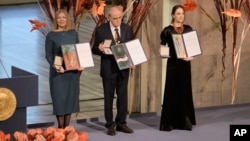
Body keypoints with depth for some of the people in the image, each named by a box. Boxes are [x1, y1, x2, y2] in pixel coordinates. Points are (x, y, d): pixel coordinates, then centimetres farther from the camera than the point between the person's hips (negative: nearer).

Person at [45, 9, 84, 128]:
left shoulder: (73, 33, 7)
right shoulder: (51, 35, -3)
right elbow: (48, 54, -4)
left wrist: (80, 65, -5)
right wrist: (55, 66, -21)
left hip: (73, 70, 4)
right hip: (58, 71, -3)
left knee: (71, 97, 5)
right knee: (59, 97, -4)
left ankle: (66, 127, 12)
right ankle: (60, 127, 3)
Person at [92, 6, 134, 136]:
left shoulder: (127, 29, 3)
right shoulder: (101, 30, -6)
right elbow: (94, 50, -2)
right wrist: (99, 48, -25)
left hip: (124, 67, 3)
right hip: (108, 68, -3)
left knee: (123, 96, 8)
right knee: (109, 97, 4)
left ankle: (121, 123, 17)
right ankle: (110, 125, 11)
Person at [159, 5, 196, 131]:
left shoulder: (188, 29, 7)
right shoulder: (167, 30, -4)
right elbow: (162, 47, -3)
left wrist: (191, 55, -9)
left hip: (185, 64, 4)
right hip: (173, 64, -4)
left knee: (185, 91, 7)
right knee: (172, 91, -1)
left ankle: (185, 121, 13)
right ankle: (169, 122, 3)